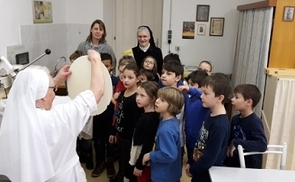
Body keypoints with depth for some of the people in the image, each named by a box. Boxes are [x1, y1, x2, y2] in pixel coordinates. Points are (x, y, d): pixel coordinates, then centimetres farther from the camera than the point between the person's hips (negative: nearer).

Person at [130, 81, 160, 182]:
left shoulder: (150, 119, -24)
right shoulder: (145, 114, 4)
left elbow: (147, 145, -23)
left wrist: (139, 165, -16)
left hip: (144, 162, -9)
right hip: (140, 159, 9)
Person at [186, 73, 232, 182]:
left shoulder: (220, 125, -27)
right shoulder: (211, 116, 0)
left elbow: (209, 159, -25)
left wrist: (191, 169, -10)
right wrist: (191, 164, 5)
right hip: (199, 172, 8)